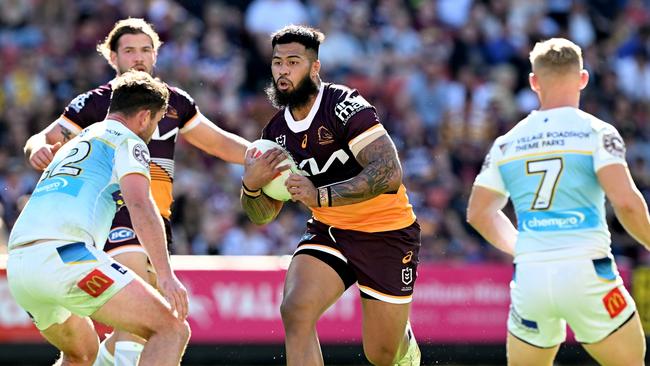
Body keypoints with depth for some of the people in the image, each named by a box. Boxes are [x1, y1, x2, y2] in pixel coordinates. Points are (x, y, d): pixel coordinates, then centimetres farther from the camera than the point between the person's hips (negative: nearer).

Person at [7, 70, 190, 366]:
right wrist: (165, 274, -18)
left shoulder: (73, 145, 32)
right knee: (172, 329, -9)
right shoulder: (127, 141, 7)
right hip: (63, 255, -9)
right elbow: (139, 205, -10)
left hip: (17, 266, 9)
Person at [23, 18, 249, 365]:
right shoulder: (95, 103, 1)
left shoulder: (174, 102, 14)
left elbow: (221, 143, 22)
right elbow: (43, 140, 2)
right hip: (115, 209, -6)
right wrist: (39, 149, -22)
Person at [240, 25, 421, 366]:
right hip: (328, 232, 5)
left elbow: (389, 172, -31)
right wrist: (251, 185, -15)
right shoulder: (276, 132, 0)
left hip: (387, 233, -5)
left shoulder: (345, 105, -20)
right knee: (295, 311, -23)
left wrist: (321, 196, -35)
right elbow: (263, 214, 7)